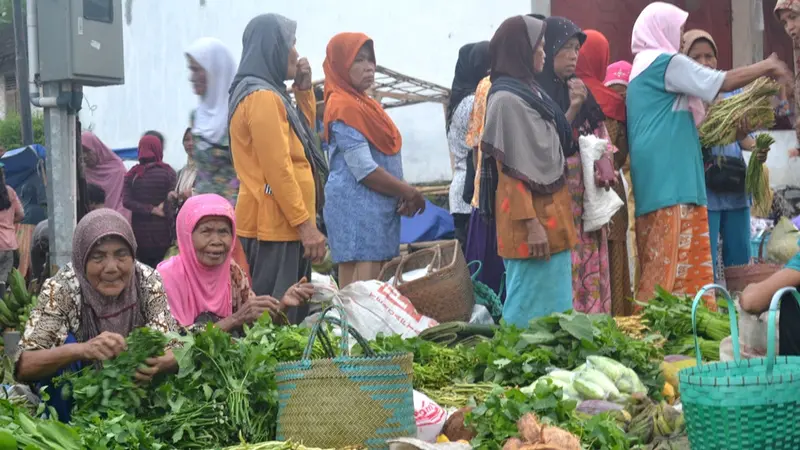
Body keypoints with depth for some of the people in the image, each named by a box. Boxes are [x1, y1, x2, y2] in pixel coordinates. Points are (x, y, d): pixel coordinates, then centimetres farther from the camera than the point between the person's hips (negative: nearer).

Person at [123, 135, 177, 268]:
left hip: (139, 231, 3)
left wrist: (151, 209, -8)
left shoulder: (132, 174, 4)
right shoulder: (167, 172, -4)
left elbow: (127, 201, -6)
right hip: (161, 231, -2)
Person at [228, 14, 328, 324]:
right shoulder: (262, 97, -15)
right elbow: (278, 170, -21)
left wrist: (304, 88, 17)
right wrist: (306, 224, -20)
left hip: (279, 224, 10)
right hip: (274, 227, -10)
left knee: (290, 315, 12)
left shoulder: (267, 93, 16)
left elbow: (303, 132, 31)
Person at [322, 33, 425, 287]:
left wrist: (403, 195, 2)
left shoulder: (365, 103, 17)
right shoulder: (343, 106, -11)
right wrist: (409, 193, -8)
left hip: (379, 207, 9)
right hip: (357, 207, -9)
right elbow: (364, 170, -17)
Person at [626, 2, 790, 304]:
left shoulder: (644, 66, 22)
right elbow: (723, 83, -7)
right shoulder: (667, 62, -7)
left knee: (661, 264, 7)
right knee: (669, 265, -10)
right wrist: (767, 67, 9)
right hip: (669, 178, -10)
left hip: (658, 178, 10)